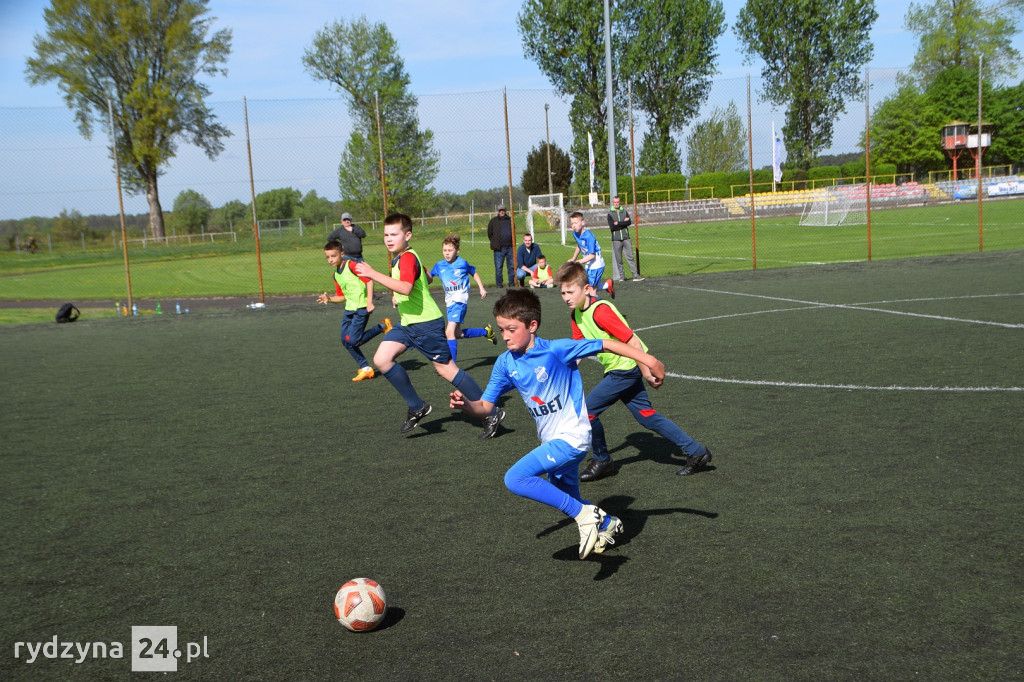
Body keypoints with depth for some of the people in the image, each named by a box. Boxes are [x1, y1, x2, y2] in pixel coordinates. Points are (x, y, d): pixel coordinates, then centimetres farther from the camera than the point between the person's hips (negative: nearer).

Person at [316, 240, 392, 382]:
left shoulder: (351, 265, -11)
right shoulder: (336, 275, 14)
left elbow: (369, 280, -17)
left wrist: (369, 302, -22)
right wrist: (329, 299, 2)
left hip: (361, 308, -9)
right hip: (349, 309, 9)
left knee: (353, 341, -13)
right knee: (345, 341, 5)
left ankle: (382, 326, 3)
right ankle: (365, 368, 14)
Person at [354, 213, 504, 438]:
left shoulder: (407, 258, -18)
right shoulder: (398, 258, 13)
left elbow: (405, 288, -37)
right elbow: (427, 277, 27)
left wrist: (373, 274, -37)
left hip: (426, 324, -10)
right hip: (407, 323, 10)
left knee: (446, 369, -4)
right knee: (381, 359, -4)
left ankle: (492, 413, 6)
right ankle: (417, 407, 6)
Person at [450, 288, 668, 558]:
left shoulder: (556, 349, -19)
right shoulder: (505, 363, -3)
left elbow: (606, 344, -17)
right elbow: (485, 406, -1)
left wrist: (647, 359, -21)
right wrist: (465, 403, -22)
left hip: (571, 438, -8)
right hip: (552, 441, 8)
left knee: (514, 479, -22)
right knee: (568, 502, 23)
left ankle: (585, 515, -13)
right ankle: (607, 524, 52)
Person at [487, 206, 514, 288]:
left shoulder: (509, 220, 12)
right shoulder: (494, 221, 4)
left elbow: (513, 232, 23)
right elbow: (489, 233, 9)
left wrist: (512, 242, 14)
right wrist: (495, 243, 5)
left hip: (510, 247, 3)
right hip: (499, 248, -3)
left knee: (511, 266, 6)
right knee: (498, 267, -2)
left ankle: (512, 283, 14)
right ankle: (499, 284, 4)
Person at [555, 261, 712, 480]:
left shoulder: (600, 311, -23)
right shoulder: (576, 316, 5)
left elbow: (632, 342, -23)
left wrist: (646, 372, -20)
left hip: (626, 368, -9)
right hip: (617, 371, 9)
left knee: (587, 410, -6)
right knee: (646, 415, 12)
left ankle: (601, 461, 13)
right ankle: (696, 452, 19)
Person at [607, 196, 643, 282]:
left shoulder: (624, 211, 11)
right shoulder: (610, 214, 3)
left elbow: (629, 222, -3)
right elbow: (612, 227, -10)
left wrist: (618, 223, -10)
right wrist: (624, 222, -8)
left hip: (626, 238, 1)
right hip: (616, 239, -1)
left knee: (630, 257, -2)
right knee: (618, 259, 1)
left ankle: (636, 276, -4)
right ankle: (621, 277, 9)